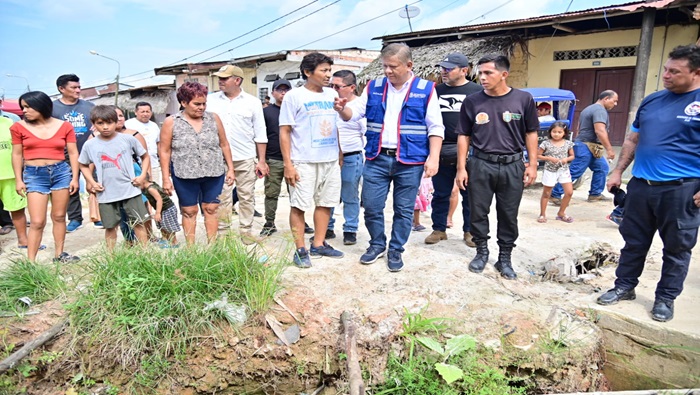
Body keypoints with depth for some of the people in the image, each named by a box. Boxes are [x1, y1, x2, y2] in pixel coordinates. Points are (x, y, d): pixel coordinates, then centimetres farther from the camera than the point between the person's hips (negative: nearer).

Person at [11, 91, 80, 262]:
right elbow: (17, 154, 6)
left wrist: (75, 177, -1)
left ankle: (59, 254, 22)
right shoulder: (19, 127, 1)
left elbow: (73, 153, 3)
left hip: (61, 172, 1)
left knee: (59, 216, 10)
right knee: (37, 222, -5)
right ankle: (30, 261, 2)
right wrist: (18, 179, 2)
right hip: (34, 175, -1)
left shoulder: (64, 126, 0)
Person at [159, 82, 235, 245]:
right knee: (189, 211, 8)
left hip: (214, 174, 2)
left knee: (211, 209, 7)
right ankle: (190, 247, 18)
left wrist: (230, 168, 6)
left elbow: (224, 145, 8)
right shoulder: (171, 122, -3)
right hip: (184, 175, -1)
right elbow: (165, 151, -1)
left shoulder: (214, 118, 3)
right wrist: (166, 178, -4)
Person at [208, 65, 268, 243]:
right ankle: (222, 231, 16)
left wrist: (262, 161, 0)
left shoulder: (252, 102, 3)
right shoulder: (211, 100, 7)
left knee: (246, 197, 5)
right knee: (221, 197, 5)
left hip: (245, 158, -1)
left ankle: (245, 231, 17)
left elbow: (260, 134, 4)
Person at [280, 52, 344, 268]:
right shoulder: (294, 96, -5)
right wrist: (288, 164, -13)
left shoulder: (332, 94, 9)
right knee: (299, 205, -1)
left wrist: (340, 155, 13)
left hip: (331, 160, 5)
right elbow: (284, 132, -7)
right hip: (304, 162, -5)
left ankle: (319, 245, 23)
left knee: (325, 203, 10)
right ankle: (300, 250, 10)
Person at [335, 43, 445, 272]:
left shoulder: (426, 89, 0)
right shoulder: (373, 88, 8)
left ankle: (396, 251, 24)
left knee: (403, 210, 7)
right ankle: (377, 245, 27)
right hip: (376, 159, 2)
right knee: (371, 206, 5)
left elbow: (435, 127, -2)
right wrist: (342, 109, -20)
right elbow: (354, 112, 3)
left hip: (410, 162, -2)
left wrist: (433, 157, -11)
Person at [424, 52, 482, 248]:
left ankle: (469, 231, 20)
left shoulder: (477, 91, 1)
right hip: (441, 152, 2)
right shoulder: (436, 91, 9)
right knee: (440, 194, 9)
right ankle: (439, 229, 22)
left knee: (469, 194, 8)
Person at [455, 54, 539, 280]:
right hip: (480, 165, 1)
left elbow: (531, 133, 6)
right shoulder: (472, 102, 1)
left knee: (509, 216, 8)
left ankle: (505, 258, 23)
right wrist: (461, 168, 0)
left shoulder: (523, 99, -2)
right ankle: (482, 252, 27)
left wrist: (532, 164, 1)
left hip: (512, 166, 0)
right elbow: (464, 136, 5)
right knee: (478, 212, 8)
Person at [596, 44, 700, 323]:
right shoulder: (652, 100, 10)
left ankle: (665, 298, 24)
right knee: (634, 242, 14)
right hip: (641, 185, 5)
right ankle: (624, 286, 28)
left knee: (676, 248, 10)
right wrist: (618, 171, 12)